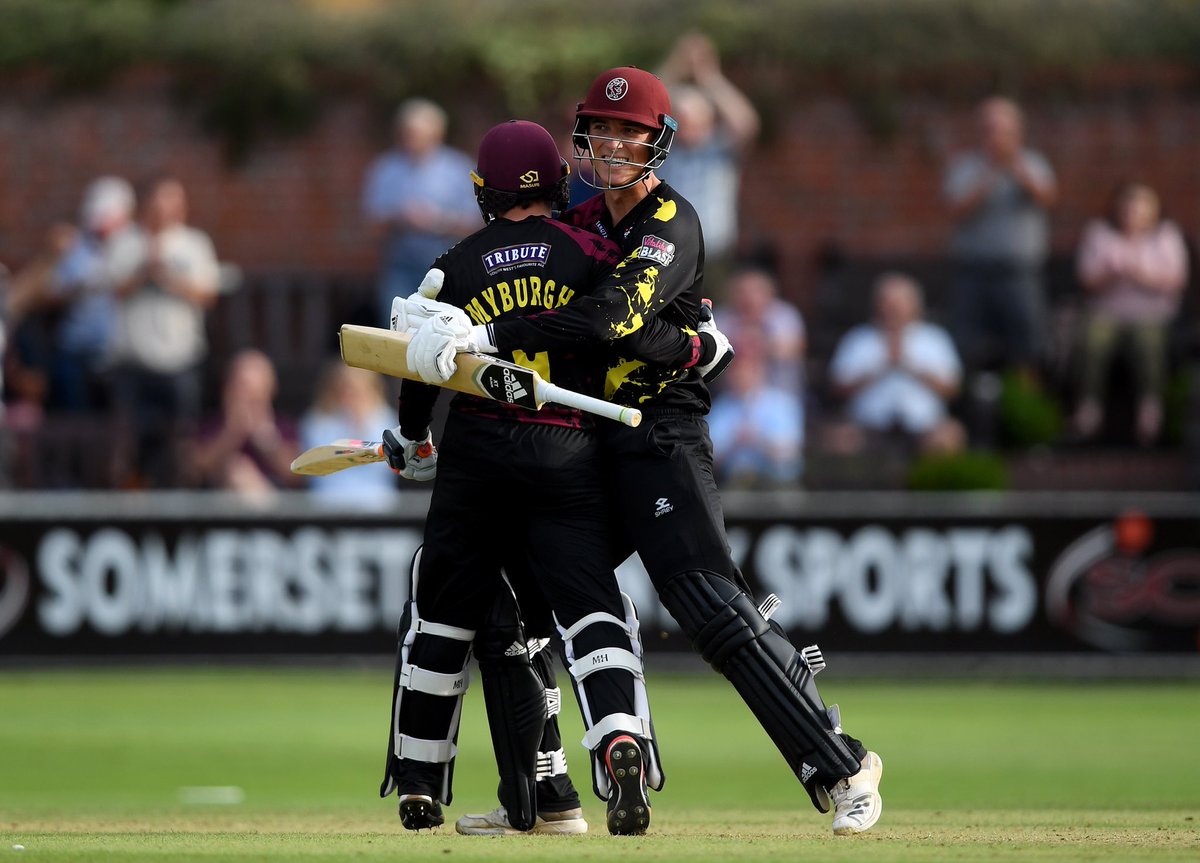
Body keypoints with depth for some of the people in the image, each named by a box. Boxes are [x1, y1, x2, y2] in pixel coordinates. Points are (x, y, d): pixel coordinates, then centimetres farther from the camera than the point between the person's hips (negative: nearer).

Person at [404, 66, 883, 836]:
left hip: (662, 439, -9)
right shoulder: (584, 223, 15)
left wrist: (493, 336, -33)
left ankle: (842, 769, -16)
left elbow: (612, 314, -28)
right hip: (586, 438, 9)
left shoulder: (671, 225, -12)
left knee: (716, 611, -20)